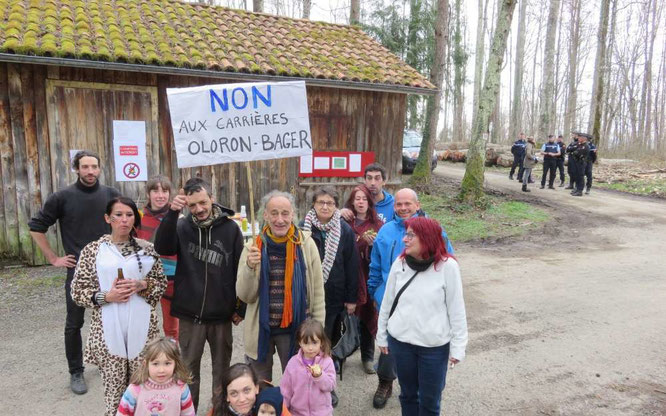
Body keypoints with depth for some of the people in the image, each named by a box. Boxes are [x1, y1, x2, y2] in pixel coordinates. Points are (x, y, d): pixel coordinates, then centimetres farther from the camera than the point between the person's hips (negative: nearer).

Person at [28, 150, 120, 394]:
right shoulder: (63, 197, -5)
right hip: (77, 270, -2)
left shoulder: (111, 194, 0)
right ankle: (76, 372, 20)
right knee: (74, 324, 6)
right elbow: (36, 227, 1)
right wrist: (53, 259, -2)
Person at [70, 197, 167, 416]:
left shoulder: (146, 248, 3)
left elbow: (162, 282, 8)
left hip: (141, 326, 1)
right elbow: (77, 291, 2)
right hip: (108, 329, -1)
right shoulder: (92, 250, -1)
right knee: (114, 386, 8)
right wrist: (106, 296, -14)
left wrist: (141, 285, -11)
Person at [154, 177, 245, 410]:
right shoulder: (182, 226, -3)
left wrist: (240, 308, 0)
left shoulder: (230, 228, -6)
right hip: (189, 314, 1)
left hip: (221, 315, 0)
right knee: (189, 369, 17)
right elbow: (162, 248, -22)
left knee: (222, 369, 16)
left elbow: (240, 270, -2)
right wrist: (172, 213, -32)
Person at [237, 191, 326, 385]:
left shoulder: (306, 244, -8)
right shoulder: (254, 247, -6)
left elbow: (317, 290, -1)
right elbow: (245, 296, -5)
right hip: (260, 328, 1)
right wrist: (250, 267, -22)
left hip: (296, 328, -1)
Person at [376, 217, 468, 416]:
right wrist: (382, 335, 11)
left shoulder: (447, 266, -14)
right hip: (400, 341, 3)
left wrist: (458, 346, -6)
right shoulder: (400, 263, -4)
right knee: (407, 394, 19)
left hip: (434, 346, -3)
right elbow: (387, 302, 5)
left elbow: (456, 309, -8)